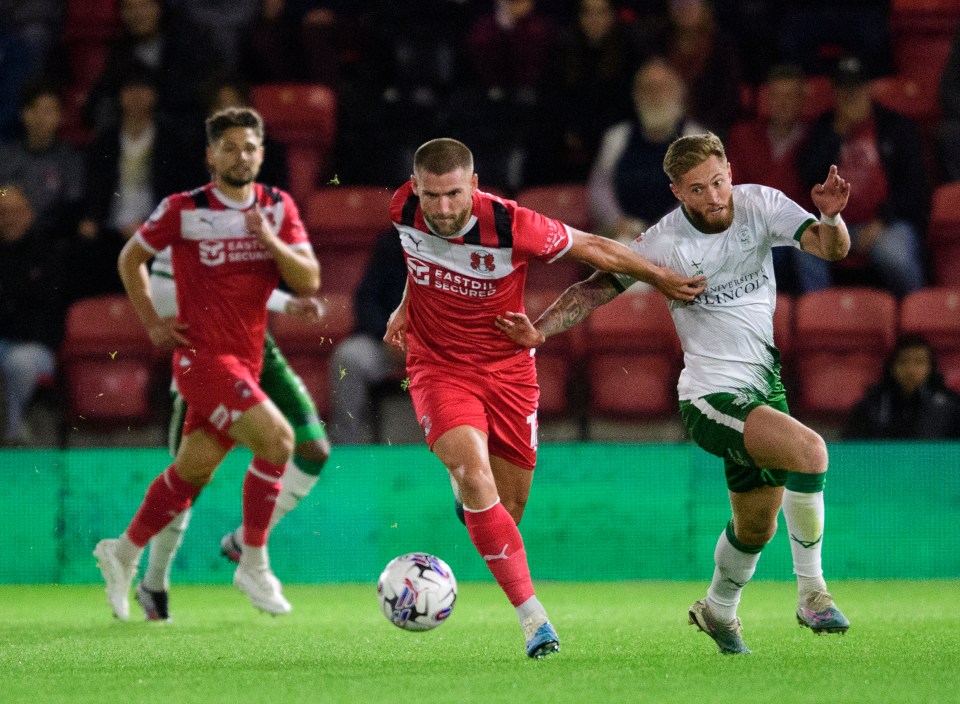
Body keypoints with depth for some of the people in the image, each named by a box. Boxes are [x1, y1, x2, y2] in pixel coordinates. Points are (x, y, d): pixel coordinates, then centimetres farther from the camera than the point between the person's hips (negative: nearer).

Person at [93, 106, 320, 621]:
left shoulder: (279, 208, 5)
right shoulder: (183, 210, -6)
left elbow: (309, 281, -1)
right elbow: (130, 258, 8)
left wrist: (271, 241, -16)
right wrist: (153, 323, 1)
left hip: (246, 360, 6)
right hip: (201, 354, -6)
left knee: (193, 470, 12)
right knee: (276, 439, -21)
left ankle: (124, 553, 32)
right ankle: (253, 564, -10)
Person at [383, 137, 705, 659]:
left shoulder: (511, 225, -24)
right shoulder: (404, 210, -14)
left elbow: (593, 248, -10)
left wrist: (663, 279, 0)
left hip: (506, 368, 0)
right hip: (438, 366, 0)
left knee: (509, 506, 5)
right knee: (474, 476, -24)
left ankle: (471, 500, 44)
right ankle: (532, 617, -25)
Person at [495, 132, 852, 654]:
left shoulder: (761, 205, -3)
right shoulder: (665, 242, -14)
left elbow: (831, 247, -10)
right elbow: (597, 287, -7)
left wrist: (830, 219, -32)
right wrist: (539, 329, -20)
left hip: (765, 385, 6)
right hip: (712, 395, -6)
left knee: (756, 527, 16)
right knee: (808, 450, -29)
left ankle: (717, 611, 45)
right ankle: (811, 592, -17)